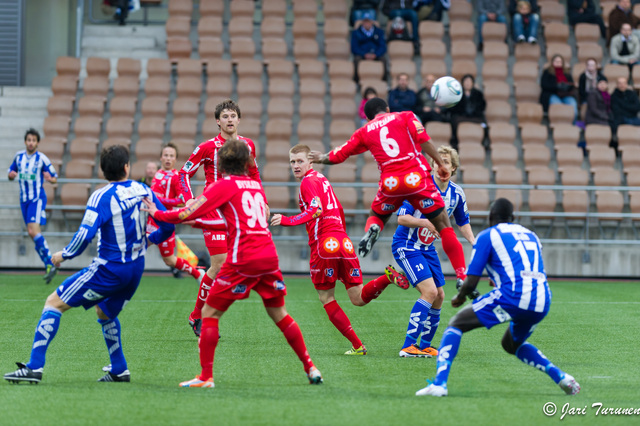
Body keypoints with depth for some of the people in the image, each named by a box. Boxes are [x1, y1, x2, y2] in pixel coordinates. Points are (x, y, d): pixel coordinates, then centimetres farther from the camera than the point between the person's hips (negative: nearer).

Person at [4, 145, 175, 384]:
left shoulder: (101, 197, -15)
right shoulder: (143, 191, 2)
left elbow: (85, 235, -23)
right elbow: (168, 226, 8)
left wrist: (64, 255, -6)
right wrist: (149, 239, 28)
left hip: (108, 270, -6)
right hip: (136, 270, 6)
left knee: (54, 303, -1)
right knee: (105, 313, 32)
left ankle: (35, 367, -9)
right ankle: (119, 371, 34)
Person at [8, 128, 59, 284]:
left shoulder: (42, 159, -7)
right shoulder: (19, 156, 7)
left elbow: (55, 178, 0)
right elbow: (11, 173, 19)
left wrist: (50, 178, -23)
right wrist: (11, 175, -5)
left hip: (38, 198, -6)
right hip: (24, 199, 6)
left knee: (34, 231, -21)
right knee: (32, 233, 5)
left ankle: (51, 264, -17)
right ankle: (49, 266, 12)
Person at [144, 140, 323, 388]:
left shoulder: (225, 185, 0)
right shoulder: (255, 184, 18)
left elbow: (188, 214, -7)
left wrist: (158, 214, 9)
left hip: (244, 259, -6)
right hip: (269, 256, 6)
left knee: (210, 313, 2)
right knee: (279, 314, 19)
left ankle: (206, 377, -4)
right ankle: (311, 368, 19)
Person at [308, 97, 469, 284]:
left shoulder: (364, 132, 19)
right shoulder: (405, 116, 13)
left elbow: (338, 155, 24)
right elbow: (423, 139, -3)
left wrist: (322, 158, 43)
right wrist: (440, 164, 0)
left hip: (390, 184, 2)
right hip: (417, 176, -2)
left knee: (375, 217, 29)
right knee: (444, 225, 5)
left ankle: (371, 231, -9)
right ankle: (462, 278, -6)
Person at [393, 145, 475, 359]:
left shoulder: (457, 194, 0)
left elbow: (463, 222, 16)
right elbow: (401, 218, -20)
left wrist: (474, 242, 1)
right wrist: (425, 223, -35)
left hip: (427, 248, 7)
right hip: (406, 245, -7)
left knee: (439, 296, 6)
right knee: (429, 291, -20)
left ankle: (425, 346, 21)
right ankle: (409, 346, -18)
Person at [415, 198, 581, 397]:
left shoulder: (487, 236, 9)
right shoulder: (531, 235, 26)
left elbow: (471, 282, 4)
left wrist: (459, 297, 25)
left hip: (512, 297, -6)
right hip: (542, 304, 6)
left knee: (456, 324, 9)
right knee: (512, 344, 33)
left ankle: (439, 384, -8)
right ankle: (561, 377, 17)